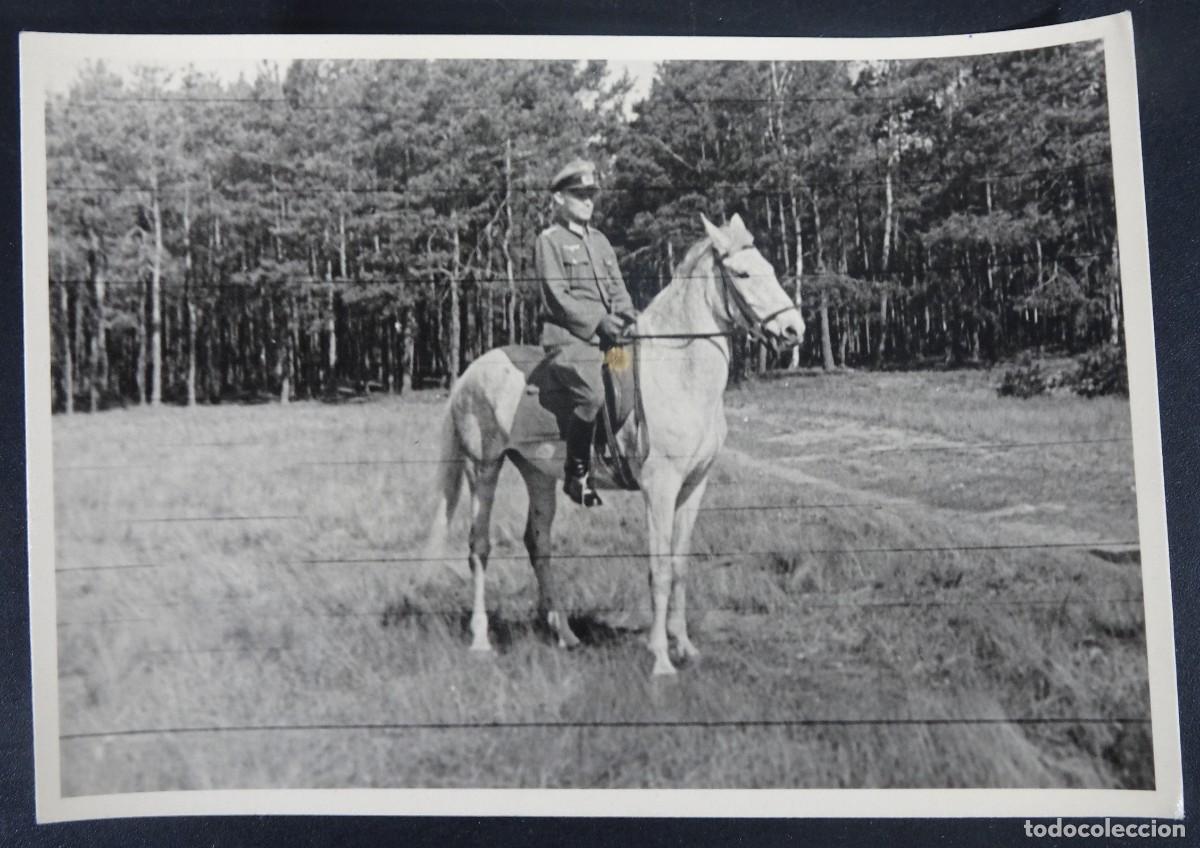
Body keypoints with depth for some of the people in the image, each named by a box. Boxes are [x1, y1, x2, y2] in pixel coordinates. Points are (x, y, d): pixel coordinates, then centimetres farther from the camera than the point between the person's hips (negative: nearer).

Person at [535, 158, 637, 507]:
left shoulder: (600, 240, 23)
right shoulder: (549, 240, 2)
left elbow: (617, 288, 20)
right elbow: (558, 297, -8)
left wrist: (626, 318, -1)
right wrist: (597, 323, -16)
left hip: (609, 335, 7)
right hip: (569, 337, -7)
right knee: (592, 395, -29)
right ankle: (576, 474, -14)